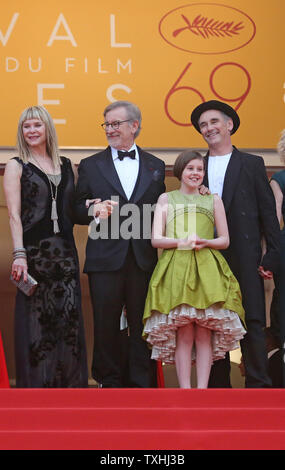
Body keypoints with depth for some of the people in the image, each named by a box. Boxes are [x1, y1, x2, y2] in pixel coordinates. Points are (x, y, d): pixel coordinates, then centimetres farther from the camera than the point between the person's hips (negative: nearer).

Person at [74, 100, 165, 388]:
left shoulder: (155, 166, 13)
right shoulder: (90, 166, 9)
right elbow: (77, 211, 8)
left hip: (143, 259, 1)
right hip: (105, 259, -1)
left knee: (142, 325, 4)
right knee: (106, 325, 3)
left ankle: (142, 384, 13)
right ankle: (108, 382, 17)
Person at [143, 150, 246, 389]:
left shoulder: (214, 200, 16)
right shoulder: (166, 199, 14)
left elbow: (225, 240, 14)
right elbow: (156, 239, 7)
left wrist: (204, 242, -7)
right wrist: (181, 242, -11)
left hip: (207, 271, 1)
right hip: (176, 269, -1)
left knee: (204, 334, -4)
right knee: (183, 335, -6)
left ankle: (202, 389, -1)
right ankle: (184, 390, -3)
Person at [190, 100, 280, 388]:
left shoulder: (252, 164, 6)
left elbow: (268, 213, 3)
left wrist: (272, 256, -5)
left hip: (244, 259, -2)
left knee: (252, 323, -3)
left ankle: (258, 385, 4)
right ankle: (218, 384, 16)